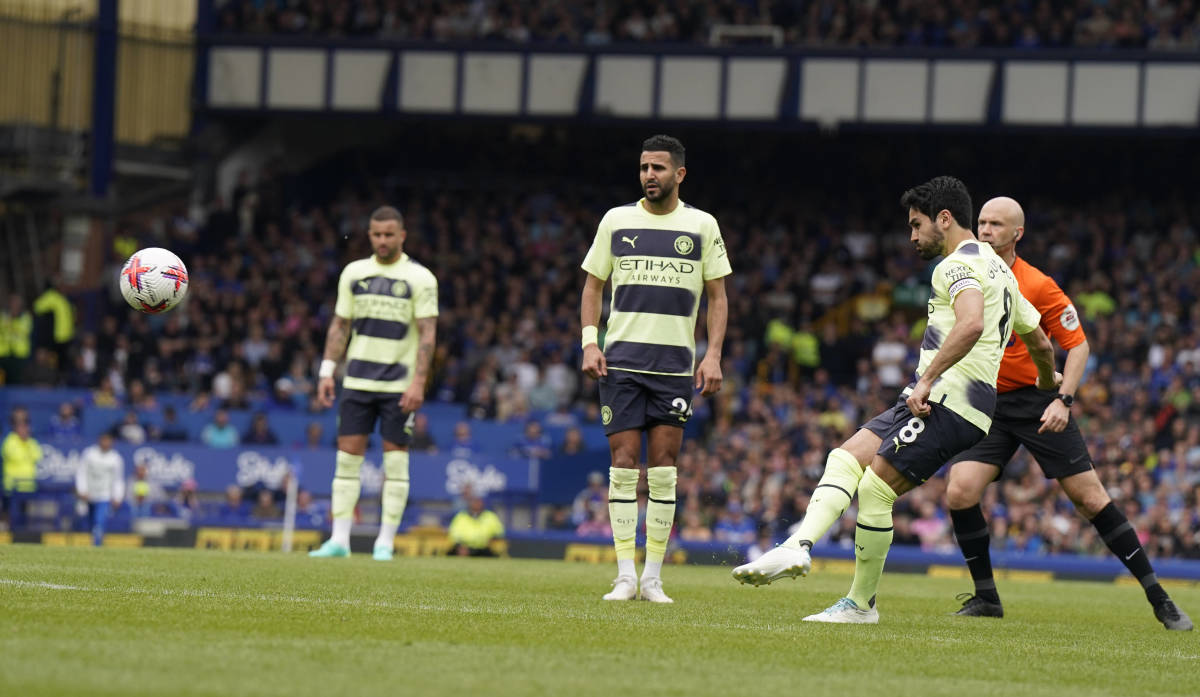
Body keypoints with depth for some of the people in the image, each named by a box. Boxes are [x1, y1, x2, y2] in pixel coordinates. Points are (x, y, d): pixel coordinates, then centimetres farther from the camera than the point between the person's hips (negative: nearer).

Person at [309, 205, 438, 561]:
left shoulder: (419, 278, -3)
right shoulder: (354, 272, 9)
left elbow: (427, 333, -7)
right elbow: (340, 325, 13)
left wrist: (418, 381, -16)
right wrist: (327, 372, 5)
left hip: (399, 383, -3)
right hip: (357, 381, 3)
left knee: (395, 460, -2)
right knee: (347, 455, -2)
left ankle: (385, 542, 2)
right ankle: (339, 539, -1)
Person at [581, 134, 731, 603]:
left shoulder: (702, 225, 5)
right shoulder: (617, 220, 7)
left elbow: (717, 295, 8)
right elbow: (593, 285, 12)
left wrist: (713, 355, -2)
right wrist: (590, 344, -1)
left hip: (675, 365, 0)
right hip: (621, 359, 0)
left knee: (663, 467, -3)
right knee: (624, 463, -6)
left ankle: (653, 577, 2)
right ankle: (625, 575, -3)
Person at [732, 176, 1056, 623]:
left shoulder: (957, 264, -8)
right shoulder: (997, 269, 24)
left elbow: (971, 323, -28)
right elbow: (1038, 339, 34)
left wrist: (928, 379, -27)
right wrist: (1048, 381, 53)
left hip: (947, 399, -10)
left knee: (875, 487, -10)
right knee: (845, 458, 2)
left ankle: (861, 603, -1)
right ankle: (798, 547, -13)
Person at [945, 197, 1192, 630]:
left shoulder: (1038, 286, -10)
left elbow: (1078, 345, -6)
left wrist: (1063, 400, -17)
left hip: (1036, 401, -4)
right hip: (985, 405, 4)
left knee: (1090, 499, -6)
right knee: (959, 494, -15)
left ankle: (1158, 597, 3)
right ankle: (986, 596, 2)